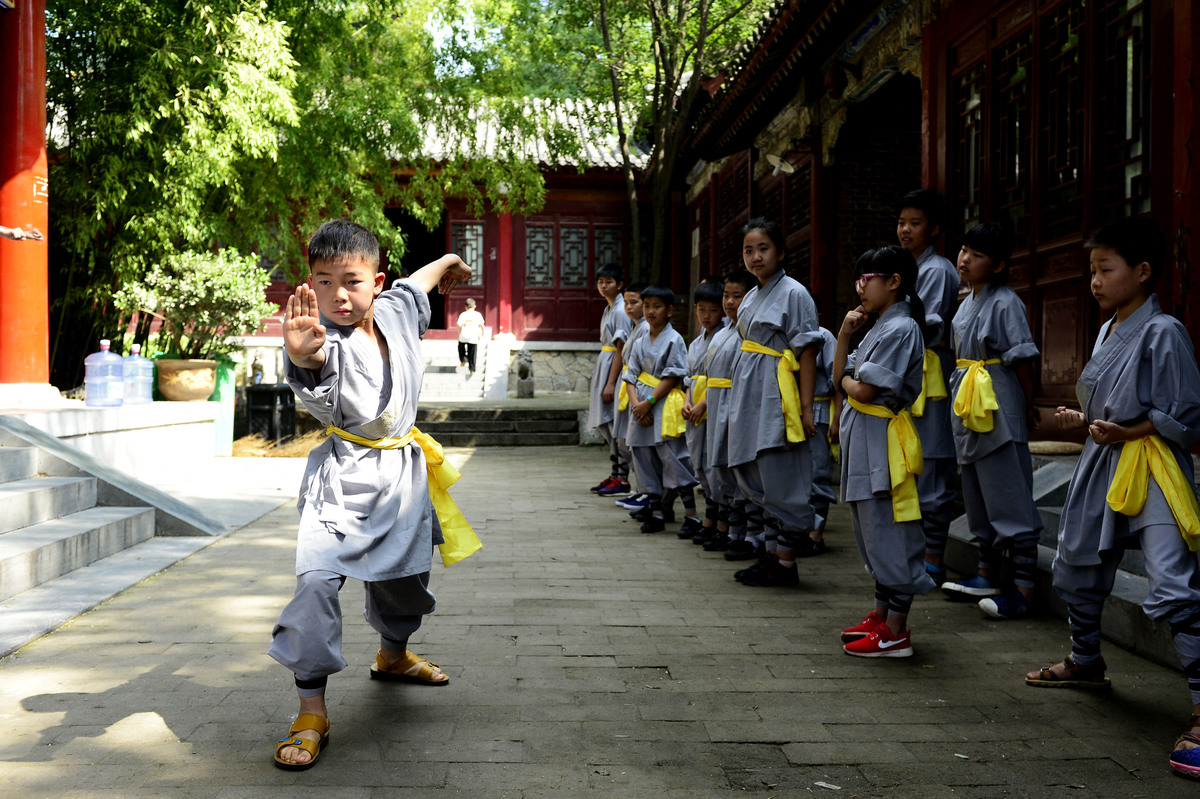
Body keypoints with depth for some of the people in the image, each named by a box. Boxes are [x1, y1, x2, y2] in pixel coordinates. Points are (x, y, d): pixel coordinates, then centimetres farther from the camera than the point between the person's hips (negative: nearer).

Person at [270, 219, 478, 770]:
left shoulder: (395, 309, -4)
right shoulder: (327, 339, -22)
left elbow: (417, 283, 20)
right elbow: (315, 360, -48)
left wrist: (448, 262, 41)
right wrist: (303, 353, -72)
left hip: (403, 472, 6)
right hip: (343, 479, -6)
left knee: (403, 575, 20)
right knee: (316, 577, -21)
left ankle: (393, 654, 50)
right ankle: (311, 707, -10)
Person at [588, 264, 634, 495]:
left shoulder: (620, 311, -12)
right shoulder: (608, 310, 17)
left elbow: (621, 349, -17)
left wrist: (611, 383, -20)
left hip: (614, 370, -10)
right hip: (604, 368, 10)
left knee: (615, 425, -9)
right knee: (605, 424, 12)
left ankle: (623, 479, -5)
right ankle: (615, 474, 19)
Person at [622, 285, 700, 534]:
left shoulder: (674, 340, -4)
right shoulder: (640, 342, 14)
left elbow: (672, 377, -11)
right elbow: (630, 377, 10)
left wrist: (648, 402, -15)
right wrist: (635, 402, -8)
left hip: (664, 408, -6)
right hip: (642, 410, 7)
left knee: (672, 458, -11)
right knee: (644, 458, 8)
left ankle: (691, 513, -6)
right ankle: (655, 511, 17)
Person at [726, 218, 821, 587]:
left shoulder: (793, 293, -8)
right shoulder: (751, 297, 16)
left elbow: (807, 352, -12)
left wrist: (805, 409, -17)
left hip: (776, 398, -9)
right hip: (750, 398, 9)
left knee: (781, 482, -5)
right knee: (755, 480, 11)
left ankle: (785, 562, 4)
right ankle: (772, 554, 21)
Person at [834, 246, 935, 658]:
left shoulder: (901, 329, -14)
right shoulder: (878, 327, 16)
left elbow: (863, 390, -20)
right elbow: (842, 377, 15)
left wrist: (847, 381, 2)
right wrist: (844, 334, 5)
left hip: (883, 442, -10)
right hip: (863, 440, 10)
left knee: (890, 534, -4)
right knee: (874, 534, 17)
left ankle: (896, 633, 2)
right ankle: (881, 615, 28)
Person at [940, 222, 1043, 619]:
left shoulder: (1005, 303, -13)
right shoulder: (968, 302, 13)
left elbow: (1022, 359, -13)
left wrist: (1029, 408, -10)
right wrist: (959, 401, 17)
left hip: (999, 412, -9)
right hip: (968, 411, 9)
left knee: (1010, 499, -6)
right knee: (978, 497, 16)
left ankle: (1024, 588, -1)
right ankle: (988, 575, 28)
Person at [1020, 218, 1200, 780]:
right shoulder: (1108, 332, 13)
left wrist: (1125, 433, -20)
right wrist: (1081, 419, 4)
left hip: (1151, 472, -9)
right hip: (1103, 465, 9)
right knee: (1076, 569, 20)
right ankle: (1086, 662, 41)